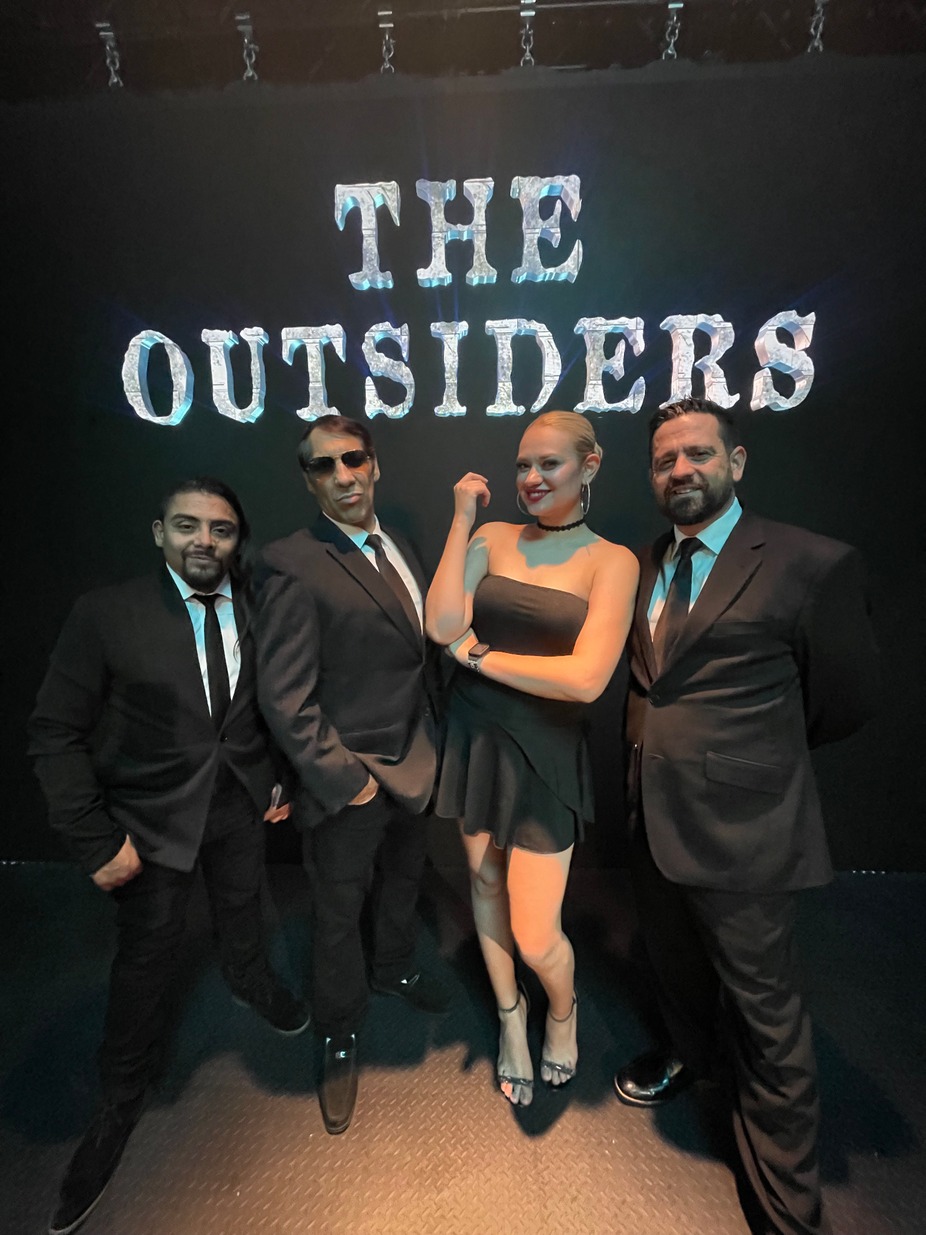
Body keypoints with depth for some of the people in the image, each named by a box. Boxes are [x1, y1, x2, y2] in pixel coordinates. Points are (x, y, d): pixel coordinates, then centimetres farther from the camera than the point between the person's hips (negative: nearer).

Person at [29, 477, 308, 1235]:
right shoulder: (107, 614, -17)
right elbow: (57, 734, -14)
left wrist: (281, 779, 1)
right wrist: (95, 841, -15)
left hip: (242, 805, 3)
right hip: (152, 819, -3)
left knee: (242, 909, 27)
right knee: (149, 958, 12)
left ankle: (252, 985, 60)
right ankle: (120, 1106, 40)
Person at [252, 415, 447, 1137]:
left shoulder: (399, 550, 5)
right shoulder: (293, 564, -18)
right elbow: (285, 698, -20)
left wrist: (435, 742, 6)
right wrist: (342, 779, -18)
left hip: (415, 766, 7)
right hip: (351, 781, -7)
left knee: (405, 881, 28)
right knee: (339, 915, 16)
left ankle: (394, 970, 58)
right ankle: (340, 1041, 43)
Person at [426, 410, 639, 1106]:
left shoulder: (612, 562, -7)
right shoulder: (491, 538, 2)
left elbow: (586, 678, -18)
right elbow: (443, 626, -11)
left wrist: (478, 655, -11)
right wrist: (462, 521, -9)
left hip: (545, 753, -3)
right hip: (475, 735, 4)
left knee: (535, 938, 1)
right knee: (484, 876, 19)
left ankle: (562, 1009, 40)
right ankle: (510, 1013, 48)